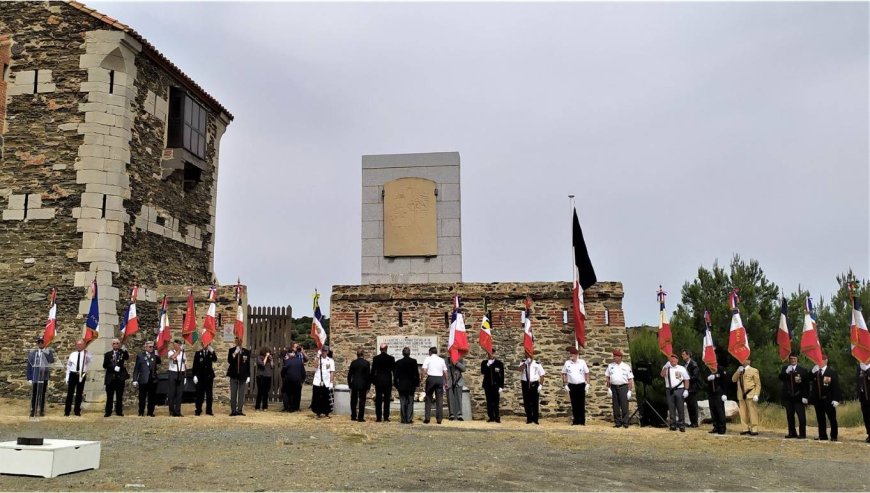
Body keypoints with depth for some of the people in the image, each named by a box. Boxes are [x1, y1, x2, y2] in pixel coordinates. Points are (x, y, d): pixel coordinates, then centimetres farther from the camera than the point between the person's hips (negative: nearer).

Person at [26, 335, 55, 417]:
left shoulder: (49, 352, 4)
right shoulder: (32, 353, 3)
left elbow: (52, 361, -13)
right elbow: (29, 366, 3)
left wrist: (46, 353, -21)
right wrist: (29, 378, -1)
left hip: (45, 376, 1)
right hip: (35, 376, 0)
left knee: (43, 394, 8)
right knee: (34, 394, 0)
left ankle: (42, 410, 14)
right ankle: (33, 410, 5)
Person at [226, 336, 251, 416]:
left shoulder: (246, 351, 4)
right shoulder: (231, 351, 4)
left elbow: (248, 365, 6)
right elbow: (229, 361, -8)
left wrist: (248, 376, 2)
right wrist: (234, 354, -22)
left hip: (243, 376, 0)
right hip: (234, 375, 0)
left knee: (241, 394, 1)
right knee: (233, 394, 3)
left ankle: (239, 410, 6)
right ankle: (233, 410, 8)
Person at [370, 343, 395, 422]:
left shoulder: (375, 358, -2)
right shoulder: (391, 358, -4)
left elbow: (373, 371, 1)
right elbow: (394, 370, 1)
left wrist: (373, 380, 11)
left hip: (378, 381, 1)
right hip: (388, 381, 0)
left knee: (378, 400, 4)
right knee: (387, 399, 4)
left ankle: (378, 417, 3)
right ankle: (386, 417, 3)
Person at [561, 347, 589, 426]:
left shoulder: (582, 362, -3)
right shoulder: (567, 363, 0)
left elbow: (587, 373, 2)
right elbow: (564, 374, 7)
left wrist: (587, 384, -3)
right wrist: (565, 384, 1)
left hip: (581, 385, -1)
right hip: (572, 386, 1)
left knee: (581, 404, 1)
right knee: (574, 404, 5)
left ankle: (582, 421, 7)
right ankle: (575, 420, 13)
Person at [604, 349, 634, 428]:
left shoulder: (626, 367, 3)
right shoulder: (610, 366, 9)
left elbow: (630, 379, 2)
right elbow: (607, 378, 10)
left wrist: (630, 390, -5)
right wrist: (608, 389, 2)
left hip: (623, 387, -2)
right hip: (614, 387, 2)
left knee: (624, 405, -5)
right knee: (616, 406, 5)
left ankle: (625, 422, 0)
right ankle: (617, 422, 11)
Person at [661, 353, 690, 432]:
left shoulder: (682, 368, 7)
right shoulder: (666, 368, 10)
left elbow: (686, 380, 5)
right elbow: (662, 375, -9)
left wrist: (686, 390, -4)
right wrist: (666, 366, -19)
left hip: (679, 390, -1)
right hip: (669, 390, 1)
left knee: (681, 408, -2)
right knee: (671, 408, 3)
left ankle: (681, 425, 3)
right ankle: (673, 424, 8)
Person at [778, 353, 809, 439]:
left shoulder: (803, 370, 2)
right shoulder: (785, 369, 11)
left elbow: (806, 384, 0)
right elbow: (780, 378, -3)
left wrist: (805, 396, -7)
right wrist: (786, 372, -19)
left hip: (798, 397, -3)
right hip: (788, 397, 3)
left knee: (801, 415, -5)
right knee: (790, 416, 7)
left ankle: (802, 434, 0)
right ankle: (792, 433, 14)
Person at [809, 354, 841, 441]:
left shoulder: (831, 371, -4)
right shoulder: (815, 371, 10)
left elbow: (836, 386, -8)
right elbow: (810, 382, 0)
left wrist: (836, 399, -13)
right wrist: (813, 373, -13)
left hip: (828, 400, -4)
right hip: (818, 399, 4)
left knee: (832, 419, 3)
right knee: (820, 419, 9)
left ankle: (834, 436, 11)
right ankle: (822, 436, 16)